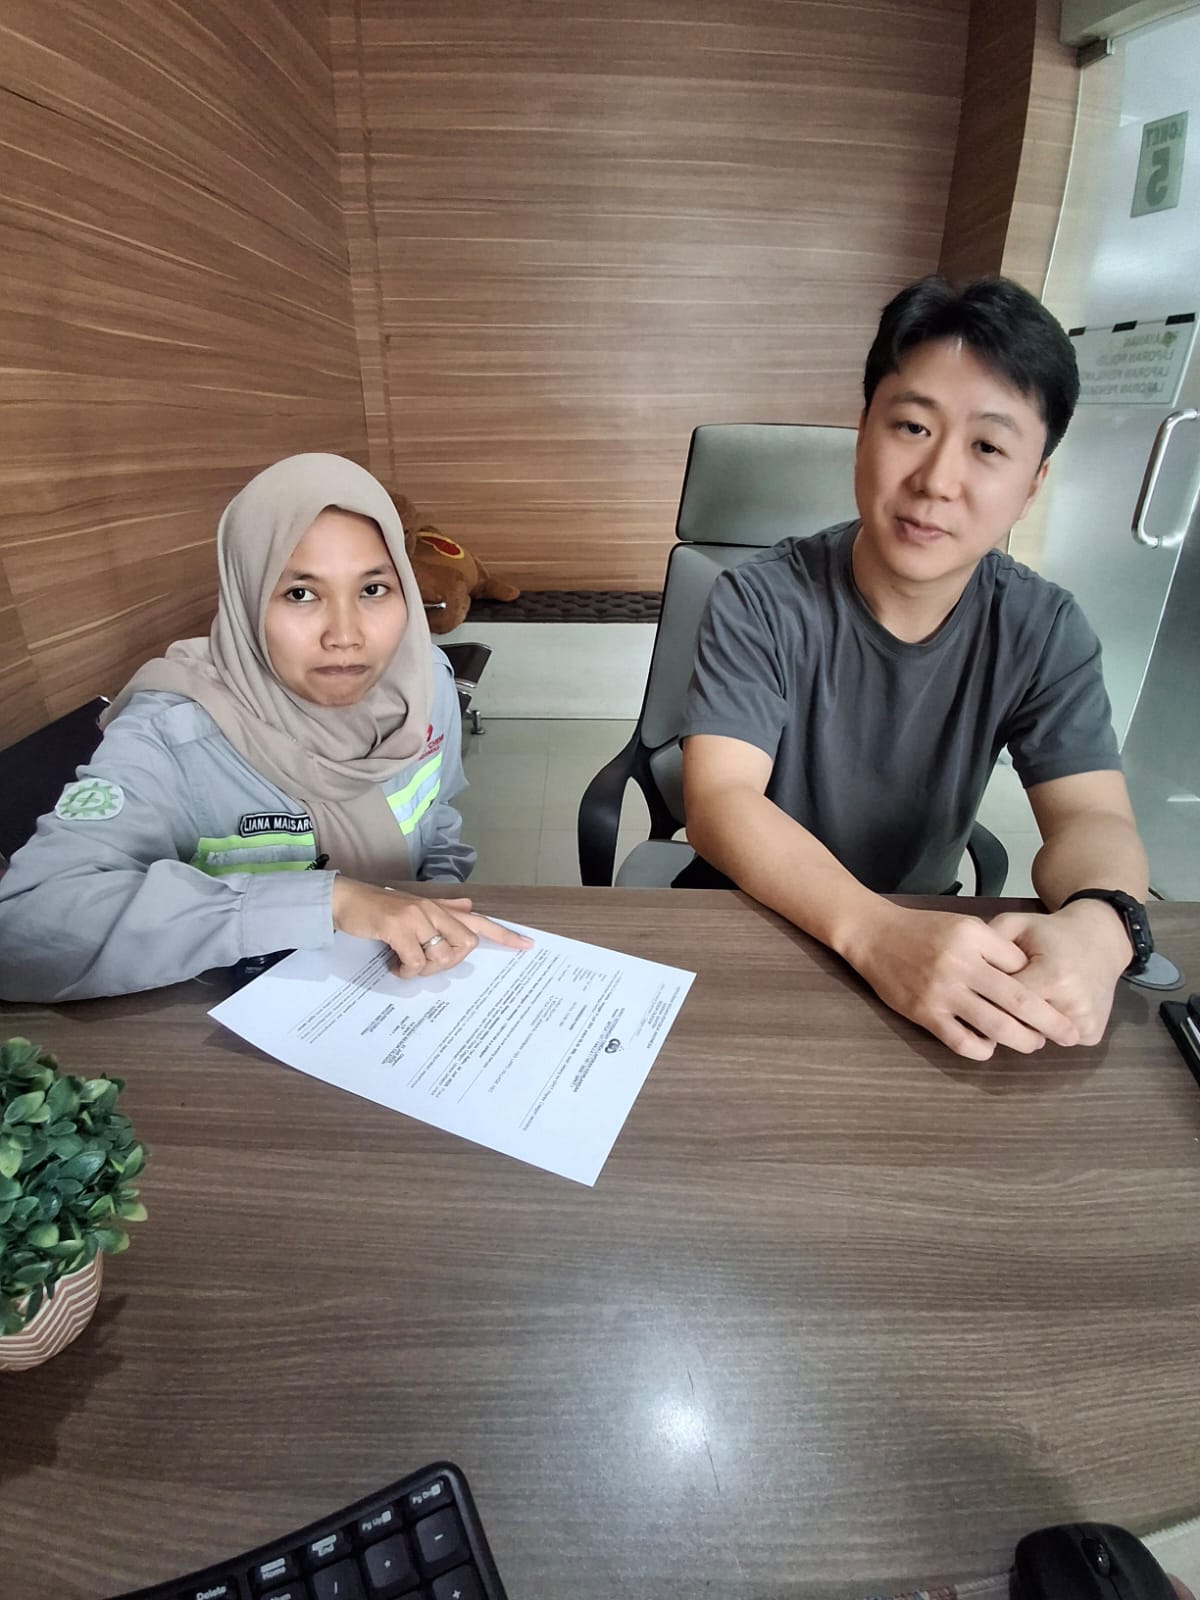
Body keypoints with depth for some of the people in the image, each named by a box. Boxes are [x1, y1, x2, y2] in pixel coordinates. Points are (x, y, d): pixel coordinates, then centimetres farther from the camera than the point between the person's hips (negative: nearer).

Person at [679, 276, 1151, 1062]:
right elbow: (719, 803, -26)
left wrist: (1095, 925, -35)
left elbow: (1093, 818, -13)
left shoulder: (1046, 633, -7)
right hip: (743, 922, -2)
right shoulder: (759, 604, -17)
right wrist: (874, 929, -42)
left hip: (927, 934, 3)